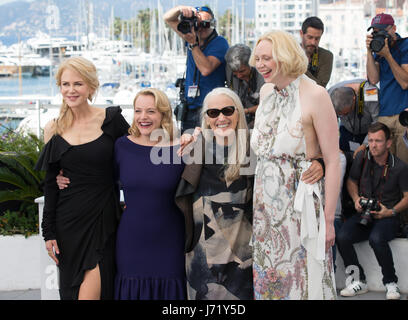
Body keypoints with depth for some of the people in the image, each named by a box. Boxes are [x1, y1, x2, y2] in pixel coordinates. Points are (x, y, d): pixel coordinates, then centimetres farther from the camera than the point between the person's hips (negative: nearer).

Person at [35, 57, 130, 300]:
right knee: (70, 288, 8)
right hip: (68, 220, 3)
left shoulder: (111, 119, -3)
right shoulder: (54, 129, 5)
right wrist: (49, 232, 5)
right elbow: (50, 184, 8)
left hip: (103, 216, -3)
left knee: (92, 291, -10)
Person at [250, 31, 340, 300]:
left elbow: (332, 161, -14)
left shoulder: (315, 95, -13)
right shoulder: (267, 91, 9)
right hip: (266, 202, 7)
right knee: (268, 274, 12)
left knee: (304, 279, 1)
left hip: (300, 202, -7)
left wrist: (328, 219, -16)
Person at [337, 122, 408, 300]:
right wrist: (356, 199, 2)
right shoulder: (362, 158, 3)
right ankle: (359, 282, -7)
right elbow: (351, 181, 20)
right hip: (364, 215, 4)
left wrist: (391, 212, -12)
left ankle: (391, 283, -17)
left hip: (387, 217, -4)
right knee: (342, 237, -25)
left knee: (376, 239, -37)